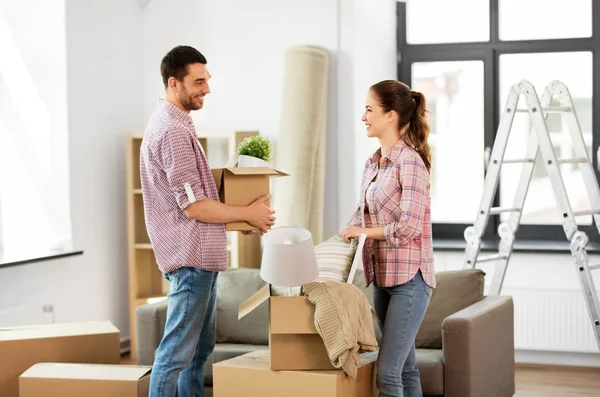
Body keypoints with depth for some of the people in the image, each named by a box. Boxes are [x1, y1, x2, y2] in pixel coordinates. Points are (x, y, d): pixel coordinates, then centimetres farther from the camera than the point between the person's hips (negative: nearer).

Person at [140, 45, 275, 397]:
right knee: (177, 352, -6)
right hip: (192, 256, -11)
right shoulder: (173, 131, -19)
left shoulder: (174, 122, 14)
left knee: (201, 347, 17)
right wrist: (248, 213, -11)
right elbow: (194, 206, -21)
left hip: (200, 254, 11)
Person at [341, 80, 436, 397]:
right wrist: (347, 233, 3)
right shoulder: (372, 163, 10)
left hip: (410, 278, -8)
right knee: (404, 367, 14)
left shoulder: (410, 161, -14)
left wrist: (364, 231, -11)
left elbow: (409, 227, -22)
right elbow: (362, 213, 21)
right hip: (382, 276, 8)